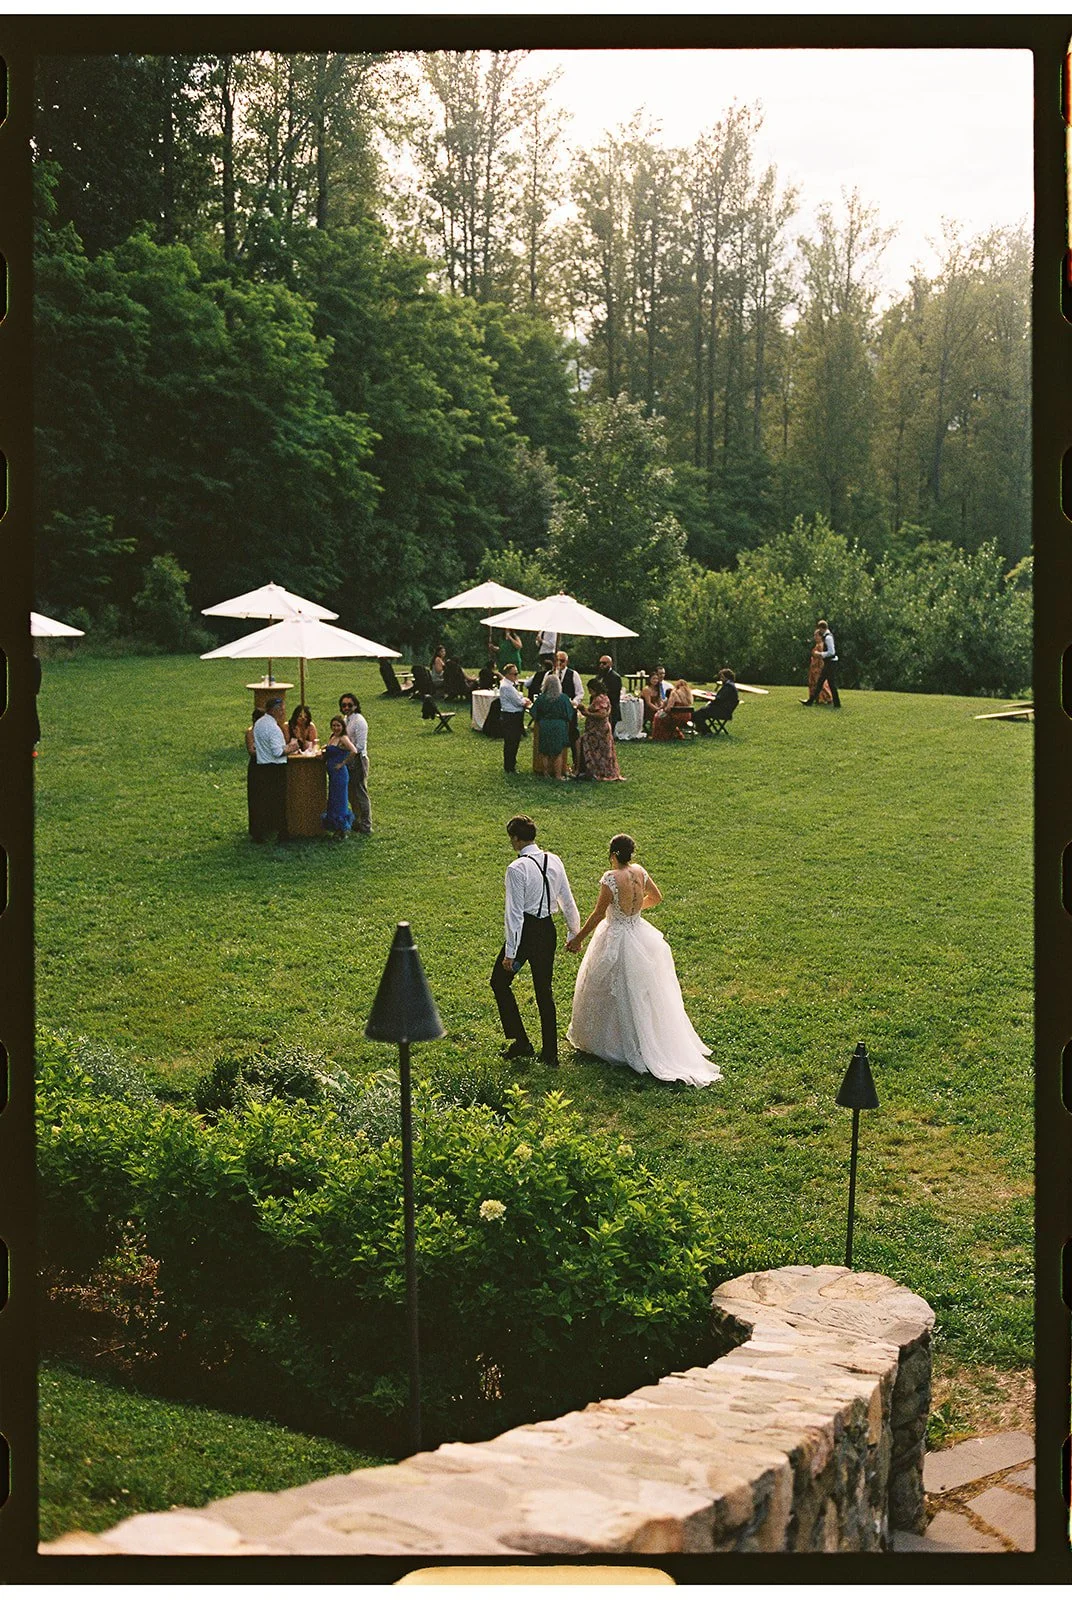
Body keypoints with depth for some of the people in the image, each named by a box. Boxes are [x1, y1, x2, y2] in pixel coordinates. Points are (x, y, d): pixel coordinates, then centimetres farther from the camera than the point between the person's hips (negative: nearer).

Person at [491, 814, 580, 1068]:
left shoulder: (517, 868, -18)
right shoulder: (553, 861, 2)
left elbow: (515, 913, -19)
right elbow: (567, 901, 9)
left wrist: (510, 952, -15)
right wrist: (574, 933, 20)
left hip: (525, 930, -6)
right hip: (548, 929, 6)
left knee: (500, 982, 14)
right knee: (544, 991, 15)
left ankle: (520, 1041, 12)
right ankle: (550, 1053, 19)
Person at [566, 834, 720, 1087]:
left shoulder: (611, 879, -22)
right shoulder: (639, 872, -3)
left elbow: (598, 915, -17)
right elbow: (656, 897, 13)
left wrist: (578, 938, -5)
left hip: (617, 941, -6)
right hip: (641, 934, 6)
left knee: (615, 995, 9)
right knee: (644, 994, 16)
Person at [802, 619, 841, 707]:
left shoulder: (828, 637, -19)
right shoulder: (826, 636, 12)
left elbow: (831, 652, -24)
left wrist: (820, 654, -15)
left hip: (831, 663, -10)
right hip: (828, 663, 10)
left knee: (832, 684, -4)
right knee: (819, 682, 13)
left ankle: (837, 705, 3)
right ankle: (810, 701, 19)